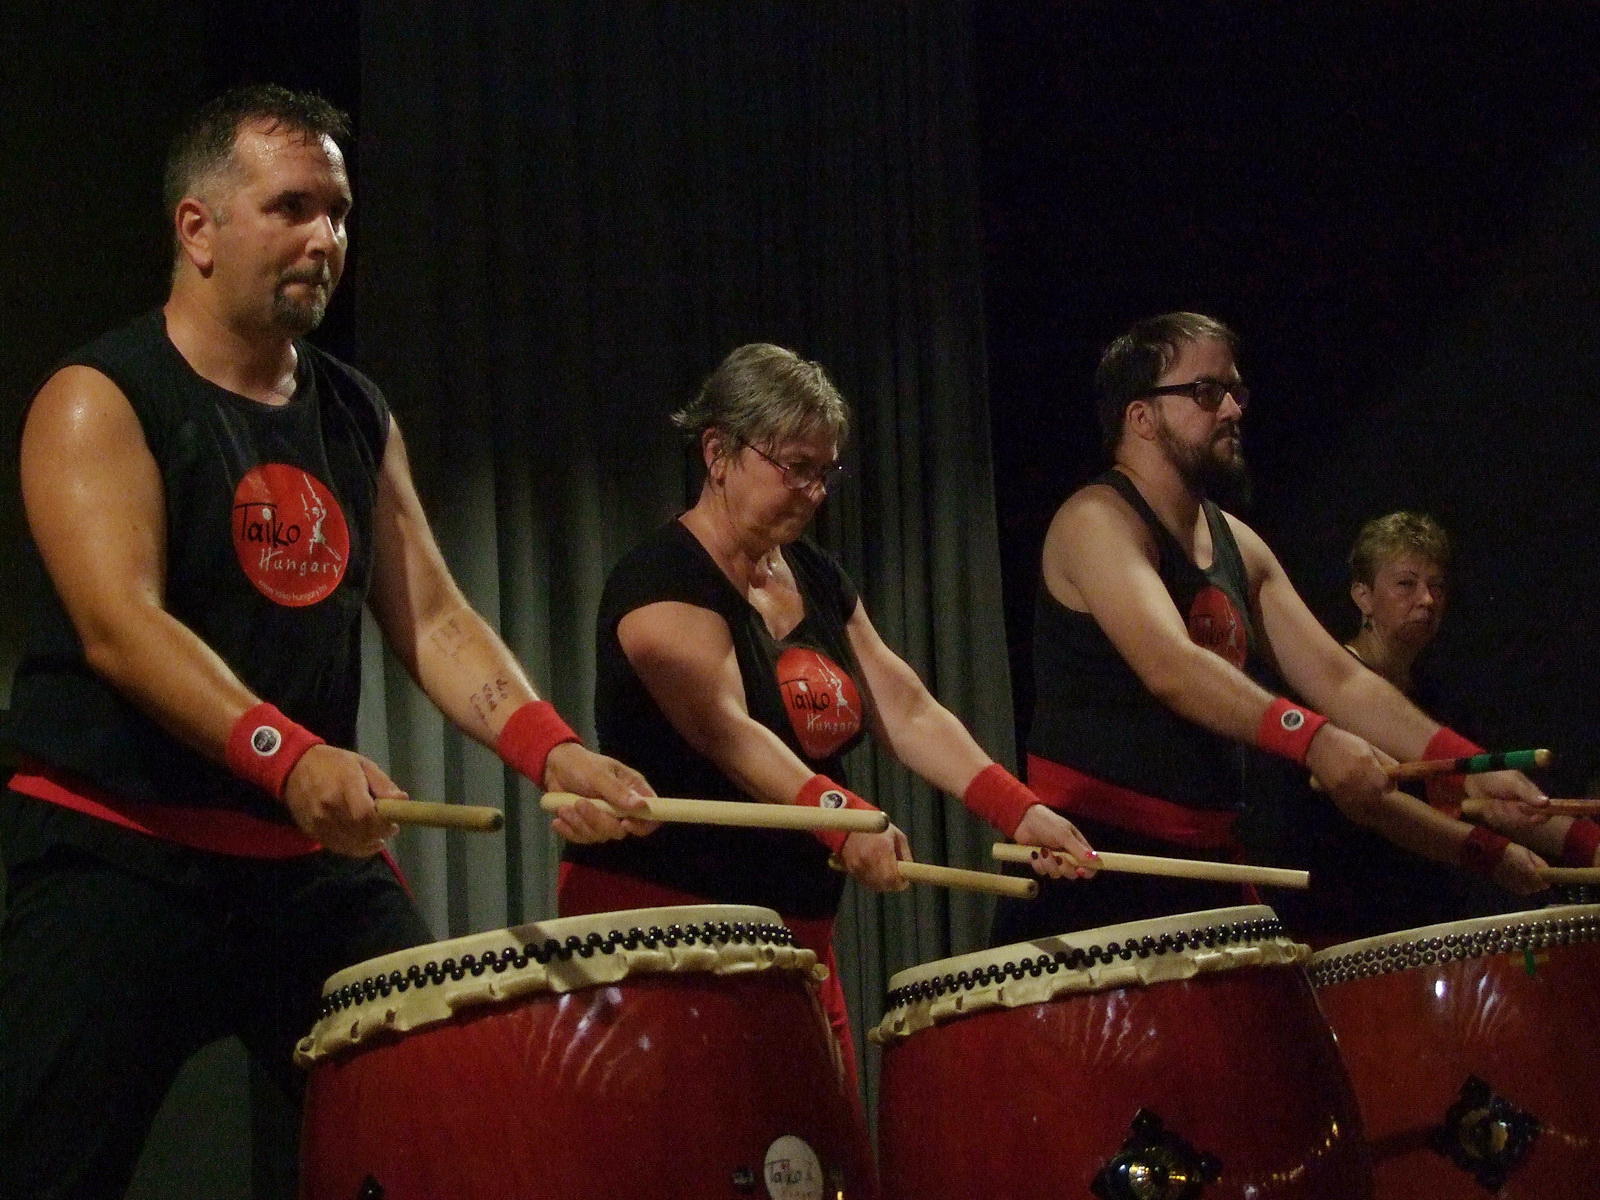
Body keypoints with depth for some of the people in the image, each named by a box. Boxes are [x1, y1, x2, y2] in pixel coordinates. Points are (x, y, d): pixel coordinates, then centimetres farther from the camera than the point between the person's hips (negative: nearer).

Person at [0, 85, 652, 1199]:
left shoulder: (360, 419, 14)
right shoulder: (101, 401, -6)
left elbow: (434, 618, 8)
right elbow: (119, 626, -20)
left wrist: (551, 749, -11)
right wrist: (286, 753, -36)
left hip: (317, 864, 6)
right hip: (118, 854, -6)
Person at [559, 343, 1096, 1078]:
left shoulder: (817, 581, 12)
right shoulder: (661, 582, -13)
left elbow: (906, 711, 5)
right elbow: (723, 727, -29)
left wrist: (1019, 812, -12)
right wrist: (839, 815, -45)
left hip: (794, 926, 8)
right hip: (661, 912, -8)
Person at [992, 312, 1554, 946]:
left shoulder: (1240, 547, 15)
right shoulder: (1098, 520, -10)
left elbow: (1338, 679, 10)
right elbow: (1169, 665, -26)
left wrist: (1466, 770, -4)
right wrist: (1312, 739, -38)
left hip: (1205, 866, 8)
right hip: (1092, 858, -8)